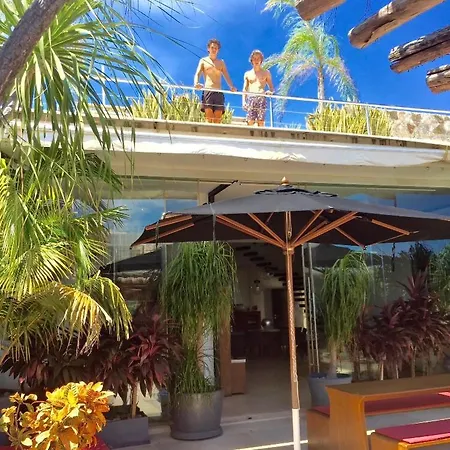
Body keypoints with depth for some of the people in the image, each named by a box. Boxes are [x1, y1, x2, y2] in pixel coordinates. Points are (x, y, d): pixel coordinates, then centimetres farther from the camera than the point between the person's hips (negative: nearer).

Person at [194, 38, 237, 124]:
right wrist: (196, 83, -22)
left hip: (219, 92, 2)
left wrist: (231, 87, -12)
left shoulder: (221, 62, 20)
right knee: (209, 119, -15)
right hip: (207, 91, -2)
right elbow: (197, 74, 2)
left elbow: (227, 76, 10)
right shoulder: (203, 61, 15)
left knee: (217, 121, -6)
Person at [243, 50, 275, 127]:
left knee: (261, 122, -11)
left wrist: (270, 91, -11)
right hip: (250, 98, 1)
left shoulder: (266, 73, 15)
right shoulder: (247, 74, 17)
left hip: (262, 99, 0)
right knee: (250, 122, -11)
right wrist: (244, 101, 1)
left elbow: (272, 88, 13)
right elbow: (245, 89, 16)